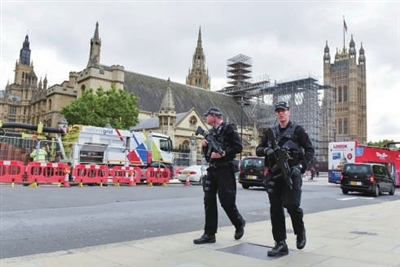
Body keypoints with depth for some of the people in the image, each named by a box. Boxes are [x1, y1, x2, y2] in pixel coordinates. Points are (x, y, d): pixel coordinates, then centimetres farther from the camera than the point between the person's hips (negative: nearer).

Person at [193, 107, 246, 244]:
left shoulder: (229, 128, -5)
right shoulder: (211, 132, 17)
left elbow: (238, 147, -13)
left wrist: (222, 153, -21)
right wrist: (205, 146, 0)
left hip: (225, 170, -7)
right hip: (211, 170, 7)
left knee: (226, 201, -2)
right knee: (209, 201, 3)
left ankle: (239, 223, 25)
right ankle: (209, 234, 8)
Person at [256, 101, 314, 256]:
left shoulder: (297, 130, 5)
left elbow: (310, 150, 2)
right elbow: (258, 149, 14)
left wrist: (301, 165, -13)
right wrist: (266, 150, -10)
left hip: (291, 174, -4)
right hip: (273, 174, 4)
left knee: (292, 205, -11)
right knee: (275, 209, 1)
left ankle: (300, 232, 20)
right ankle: (280, 244, 8)